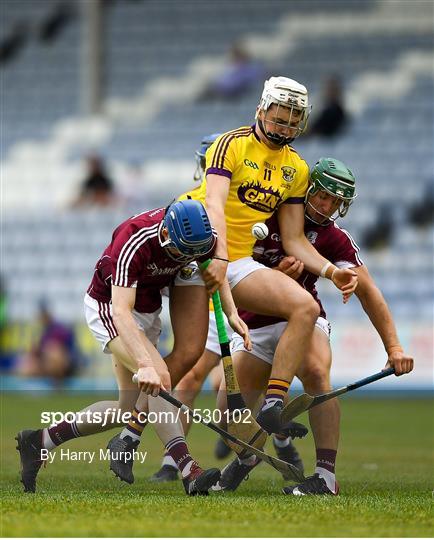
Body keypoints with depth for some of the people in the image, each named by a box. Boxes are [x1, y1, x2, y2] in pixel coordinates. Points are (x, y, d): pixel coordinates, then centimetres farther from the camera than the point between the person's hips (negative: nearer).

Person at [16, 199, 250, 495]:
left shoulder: (201, 236, -19)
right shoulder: (134, 242, -37)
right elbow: (121, 312, -44)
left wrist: (232, 312, -12)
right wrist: (145, 365, -56)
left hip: (149, 309, 7)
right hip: (108, 307, -7)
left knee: (130, 409, 7)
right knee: (159, 374, -29)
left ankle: (41, 440, 20)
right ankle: (188, 470, -33)